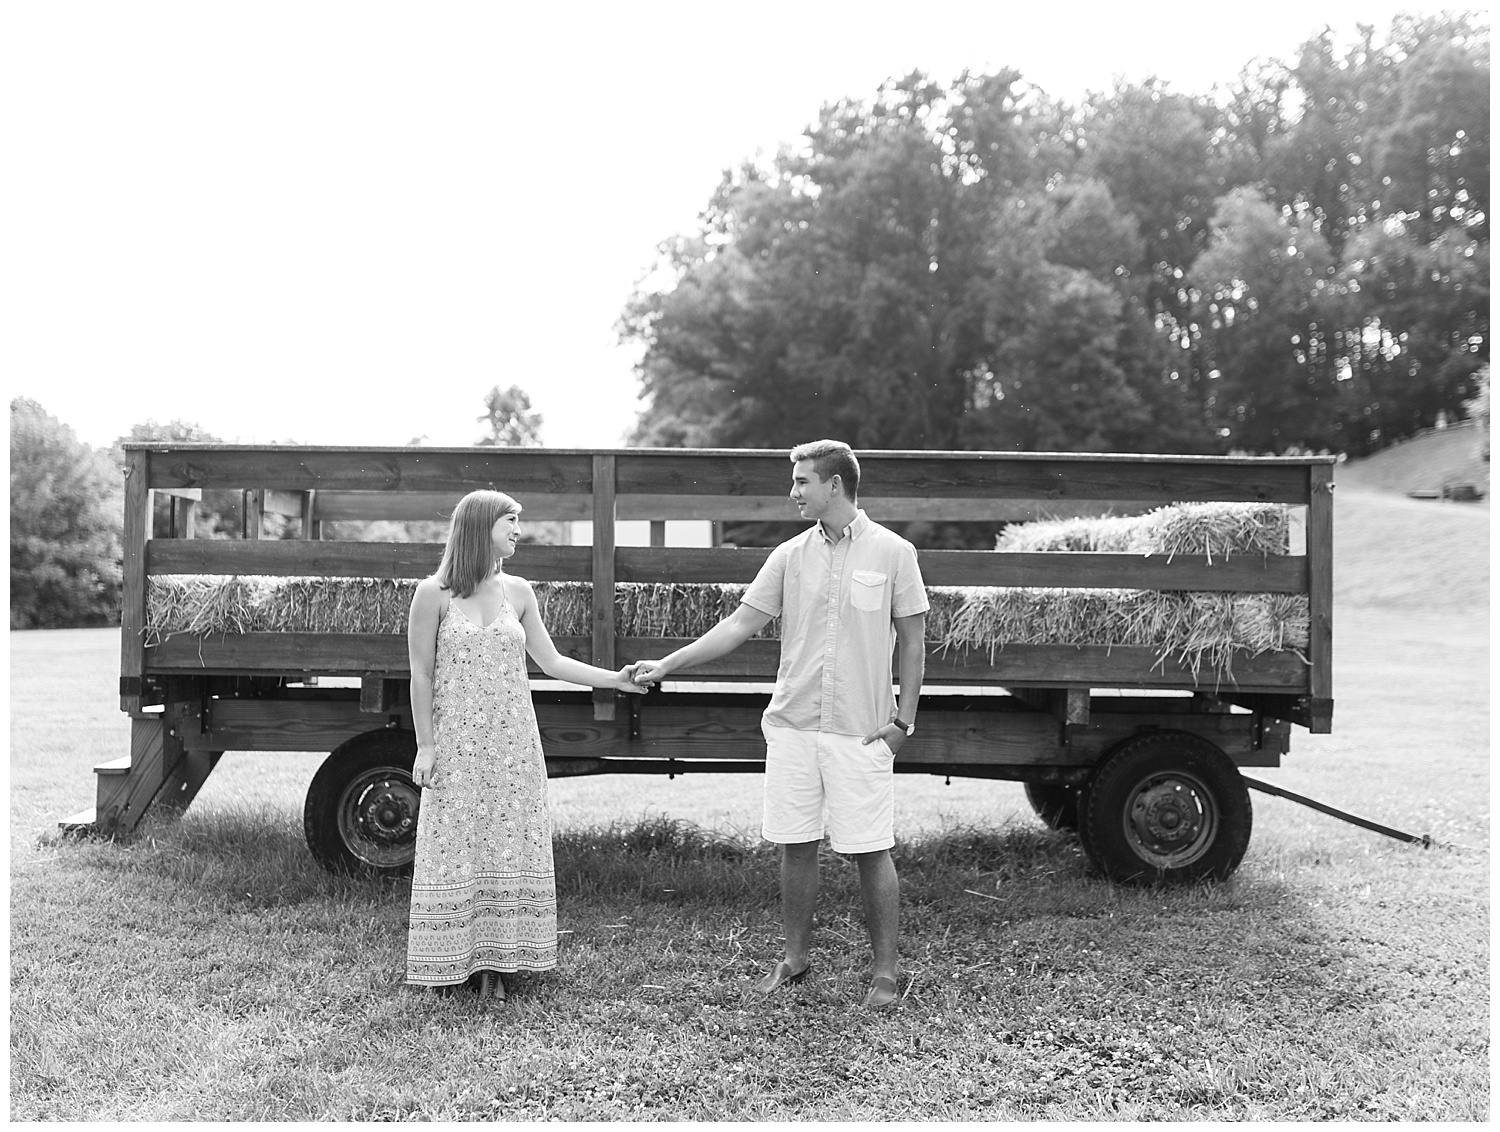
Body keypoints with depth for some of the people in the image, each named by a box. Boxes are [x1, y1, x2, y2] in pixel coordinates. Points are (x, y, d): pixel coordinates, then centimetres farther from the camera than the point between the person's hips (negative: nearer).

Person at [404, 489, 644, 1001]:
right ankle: (450, 963, 13)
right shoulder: (434, 593, -5)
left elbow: (551, 661, 9)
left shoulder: (517, 591, 6)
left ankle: (494, 963, 13)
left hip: (512, 746, 4)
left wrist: (615, 678, 2)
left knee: (508, 845, 3)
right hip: (455, 747, -3)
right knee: (454, 849, 1)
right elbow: (421, 675, -3)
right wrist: (425, 745, -6)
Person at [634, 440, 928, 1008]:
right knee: (796, 845, 9)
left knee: (871, 850, 1)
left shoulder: (892, 552, -3)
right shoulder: (790, 555, 6)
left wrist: (904, 719, -3)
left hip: (862, 729, -3)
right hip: (792, 725, 3)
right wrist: (667, 664, -1)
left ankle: (885, 971, 14)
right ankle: (794, 957, 25)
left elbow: (912, 641, 1)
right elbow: (740, 624, 5)